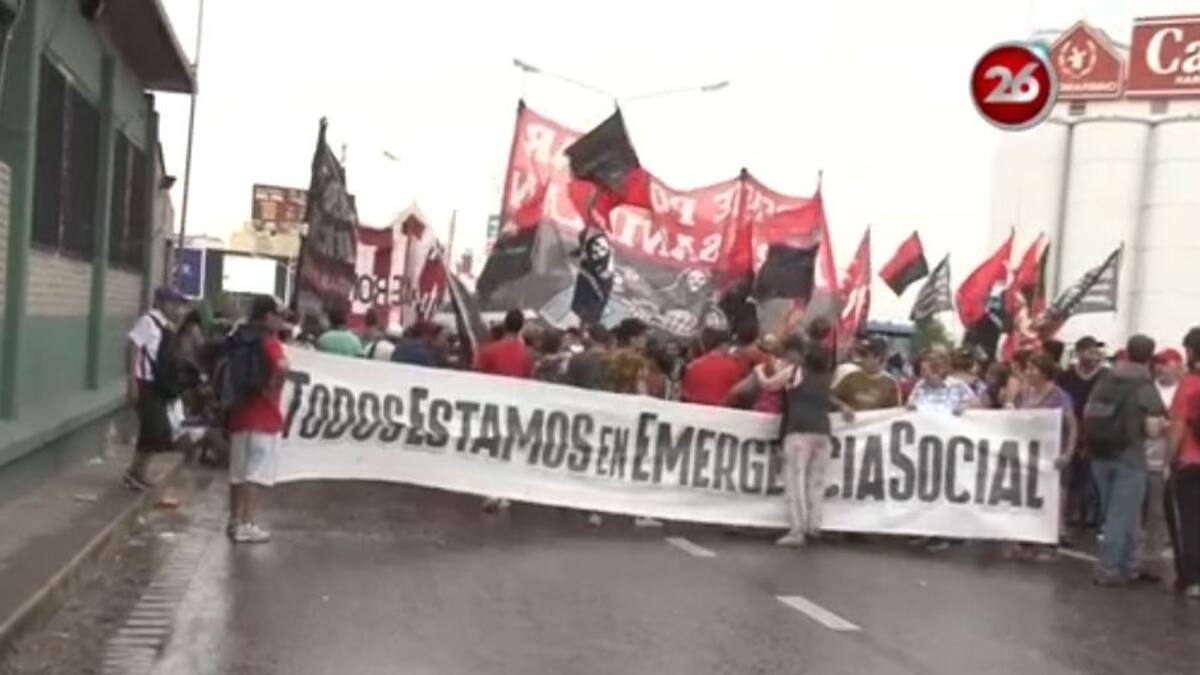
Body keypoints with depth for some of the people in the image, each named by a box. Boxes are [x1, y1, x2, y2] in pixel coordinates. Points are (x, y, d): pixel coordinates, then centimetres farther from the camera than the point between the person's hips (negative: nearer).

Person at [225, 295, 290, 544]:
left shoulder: (239, 339, 12)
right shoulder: (268, 341, -13)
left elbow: (229, 372, 23)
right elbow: (282, 367, -33)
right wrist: (272, 390, -19)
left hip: (239, 413, 8)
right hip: (264, 417, -8)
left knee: (238, 471, 15)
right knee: (258, 473, -4)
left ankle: (235, 521, 22)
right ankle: (247, 525, -6)